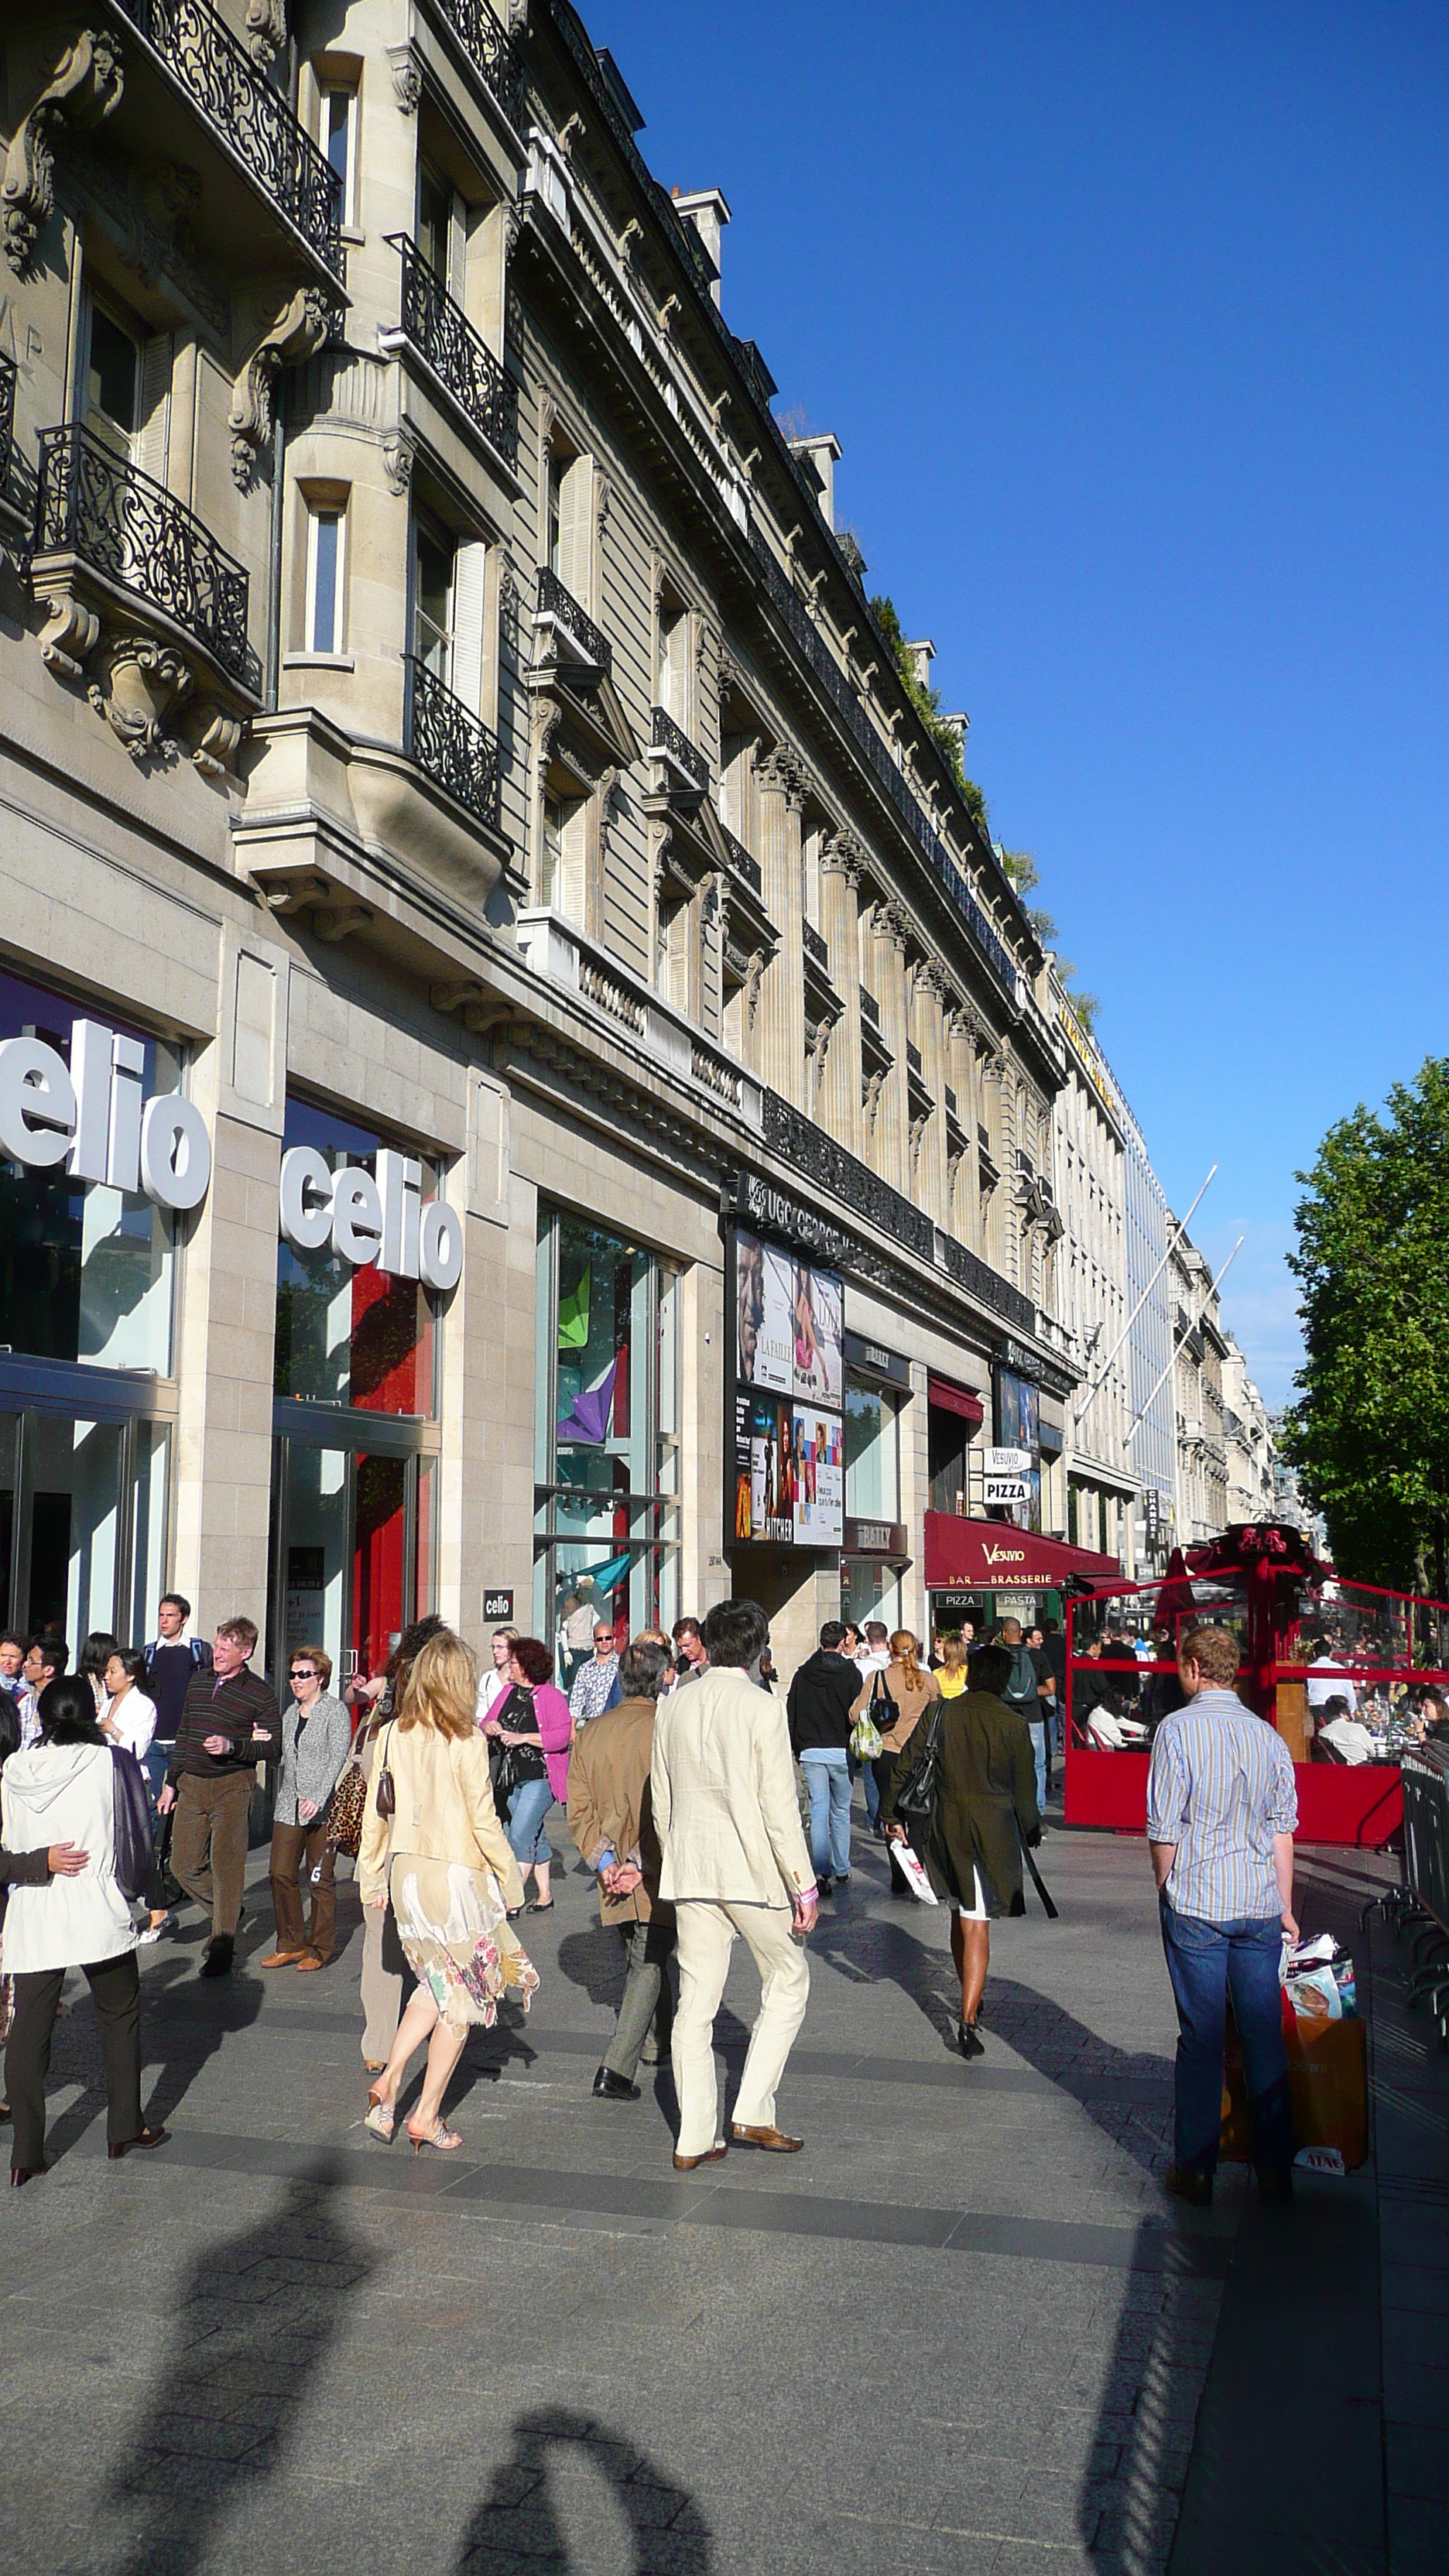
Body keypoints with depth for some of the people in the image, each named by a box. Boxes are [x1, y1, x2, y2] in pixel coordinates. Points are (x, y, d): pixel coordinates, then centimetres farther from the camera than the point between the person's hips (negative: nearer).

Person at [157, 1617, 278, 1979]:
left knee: (225, 1865, -7)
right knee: (184, 1866, 5)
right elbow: (183, 1734, 19)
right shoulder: (199, 1680, 12)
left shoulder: (260, 1693, -5)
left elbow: (271, 1745, -7)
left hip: (232, 1787, -6)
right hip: (191, 1785, 6)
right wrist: (171, 1782, 18)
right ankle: (227, 1913, 29)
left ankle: (223, 1946, 1)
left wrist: (232, 1746, -22)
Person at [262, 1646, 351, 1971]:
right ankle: (291, 1944, 12)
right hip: (288, 1809, 6)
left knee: (320, 1879, 0)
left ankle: (320, 1948, 10)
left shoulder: (335, 1710, -5)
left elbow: (337, 1760, -12)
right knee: (281, 1874, 0)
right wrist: (282, 1801, 7)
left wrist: (317, 1800, -20)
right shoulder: (291, 1713, 15)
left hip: (322, 1810, -6)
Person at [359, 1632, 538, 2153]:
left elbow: (375, 1812, 5)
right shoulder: (465, 1739, -14)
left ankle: (389, 2080, 10)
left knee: (438, 1983, 23)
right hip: (457, 1874, -5)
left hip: (405, 1871, 5)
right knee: (462, 1996, 9)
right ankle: (427, 2116, 13)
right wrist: (509, 1877, 0)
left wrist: (372, 1876, 15)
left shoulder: (392, 1735, 0)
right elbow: (483, 1820, -12)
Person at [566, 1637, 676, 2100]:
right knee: (649, 1964, 0)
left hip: (614, 1876, 6)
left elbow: (579, 1809, 1)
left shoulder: (592, 1733, 3)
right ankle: (617, 2068, -10)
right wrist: (643, 1866, -14)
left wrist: (604, 1862, -3)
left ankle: (656, 2044, 39)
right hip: (658, 1878, -6)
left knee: (640, 1959, 23)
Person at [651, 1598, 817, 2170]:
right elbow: (780, 1809, -12)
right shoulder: (763, 1710, -12)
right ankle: (752, 2112, 9)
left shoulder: (672, 1707, 4)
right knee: (788, 1981, 14)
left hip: (688, 1872, 5)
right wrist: (803, 1887, -5)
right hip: (752, 1870, -5)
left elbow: (661, 1801, 11)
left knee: (695, 2000, 9)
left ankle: (694, 2138, 13)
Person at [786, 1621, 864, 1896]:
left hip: (810, 1752, 1)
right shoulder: (850, 1672, -5)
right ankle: (841, 1870, 18)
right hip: (841, 1752, -1)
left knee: (818, 1812, 0)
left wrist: (797, 1749, 15)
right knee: (841, 1812, 12)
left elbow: (791, 1714, 7)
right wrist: (855, 1746, 7)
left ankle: (822, 1872, -9)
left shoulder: (803, 1673, 4)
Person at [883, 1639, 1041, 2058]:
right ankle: (968, 2019, -10)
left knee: (960, 1915, 19)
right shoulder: (1013, 1724, -7)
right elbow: (1024, 1788, 0)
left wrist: (892, 1813, 13)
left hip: (945, 1824, 3)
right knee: (976, 1925, -3)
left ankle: (970, 2000, 32)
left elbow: (908, 1765, 3)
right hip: (992, 1829, -3)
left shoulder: (941, 1713, 0)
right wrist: (1031, 1830, 16)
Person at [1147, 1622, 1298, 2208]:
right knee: (1265, 2035, 10)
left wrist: (1167, 1894, 7)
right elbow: (1282, 1829, 7)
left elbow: (1163, 1830, -8)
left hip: (1197, 1906, -4)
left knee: (1201, 2037, 4)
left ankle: (1196, 2170, 12)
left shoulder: (1178, 1729, -9)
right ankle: (1275, 2169, 18)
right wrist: (1285, 1908, 14)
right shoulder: (1268, 1735, 4)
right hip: (1260, 1906, 4)